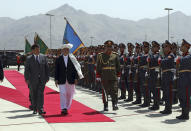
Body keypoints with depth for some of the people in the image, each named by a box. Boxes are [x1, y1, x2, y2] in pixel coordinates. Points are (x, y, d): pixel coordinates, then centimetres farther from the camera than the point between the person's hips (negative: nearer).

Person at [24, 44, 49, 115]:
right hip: (33, 80, -1)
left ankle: (40, 109, -9)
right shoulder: (29, 58, 1)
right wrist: (27, 79, -8)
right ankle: (34, 109, 18)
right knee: (33, 95, 6)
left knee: (41, 94, -8)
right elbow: (26, 69, -1)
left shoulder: (43, 57, 8)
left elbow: (46, 68, 10)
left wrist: (47, 77, 5)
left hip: (42, 79, 1)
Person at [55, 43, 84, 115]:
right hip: (62, 80, -1)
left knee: (70, 94, 7)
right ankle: (63, 109, -10)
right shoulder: (58, 59, 4)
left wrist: (76, 78, -2)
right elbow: (56, 70, 5)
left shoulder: (72, 59, 4)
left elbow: (75, 69, 4)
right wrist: (56, 79, -1)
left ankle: (67, 108, 19)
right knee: (63, 94, -9)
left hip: (70, 80, 1)